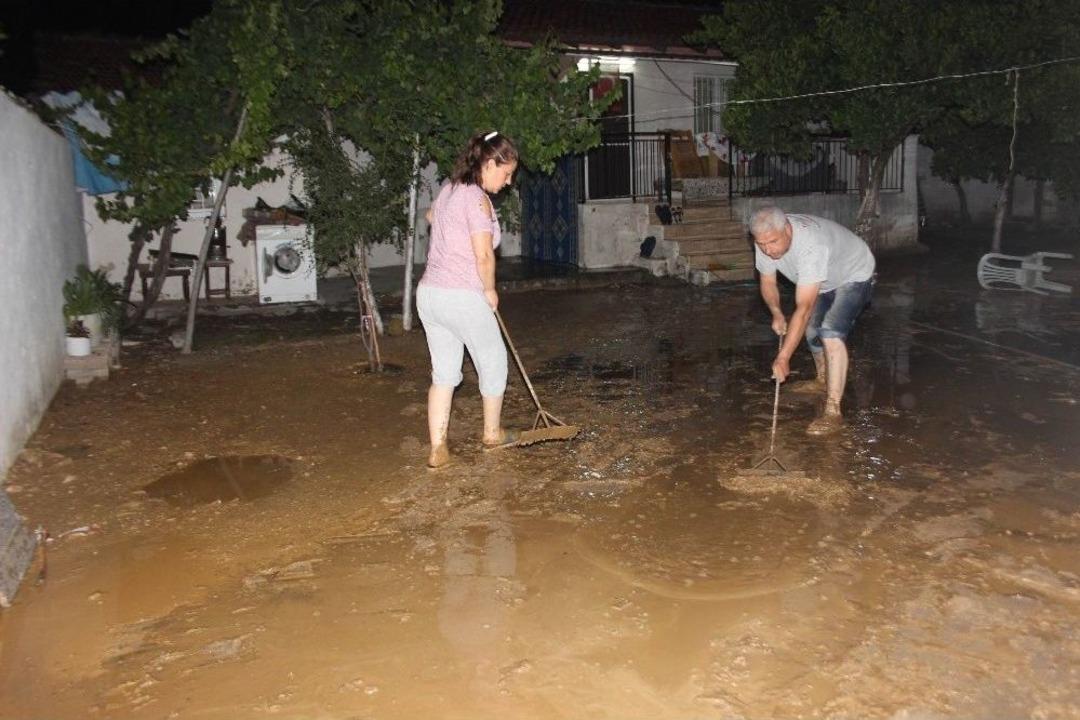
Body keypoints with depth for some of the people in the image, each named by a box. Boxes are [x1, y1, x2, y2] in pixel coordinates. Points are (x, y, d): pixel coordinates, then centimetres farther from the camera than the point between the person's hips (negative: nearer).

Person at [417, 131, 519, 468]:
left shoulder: (449, 189, 12)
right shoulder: (476, 198, -15)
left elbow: (431, 215, 36)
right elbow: (484, 255, -21)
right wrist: (490, 290, -4)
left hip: (429, 292, 8)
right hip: (462, 298, -8)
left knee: (443, 371, 13)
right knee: (493, 361, 15)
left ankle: (438, 448, 11)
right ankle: (492, 432, 31)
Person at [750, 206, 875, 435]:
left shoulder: (811, 245, -44)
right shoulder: (766, 241, -22)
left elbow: (803, 308, -45)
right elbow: (767, 282, -4)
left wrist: (783, 357, -46)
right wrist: (776, 313, -23)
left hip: (854, 276, -8)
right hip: (825, 281, 8)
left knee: (831, 333, -25)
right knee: (811, 329, 18)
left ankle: (833, 411, -23)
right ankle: (822, 381, 45)